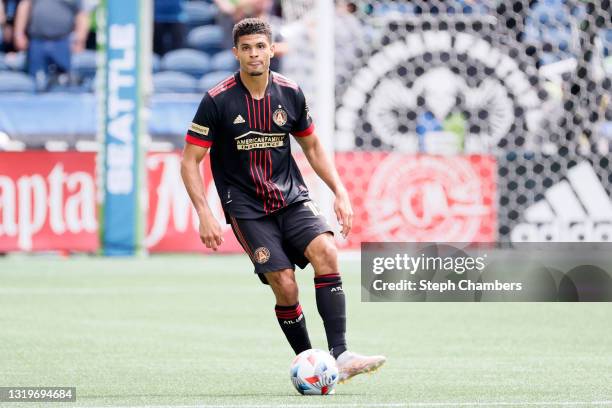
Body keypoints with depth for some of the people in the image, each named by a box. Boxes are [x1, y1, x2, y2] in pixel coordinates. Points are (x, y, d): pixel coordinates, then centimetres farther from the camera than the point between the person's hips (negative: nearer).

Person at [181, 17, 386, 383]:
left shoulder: (291, 94, 2)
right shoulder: (217, 101, -9)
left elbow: (313, 147, 17)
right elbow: (190, 161, -6)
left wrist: (340, 192, 5)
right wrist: (205, 215, -17)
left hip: (292, 198, 3)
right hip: (247, 208, -3)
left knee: (326, 252, -23)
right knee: (285, 286, -16)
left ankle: (340, 355, -28)